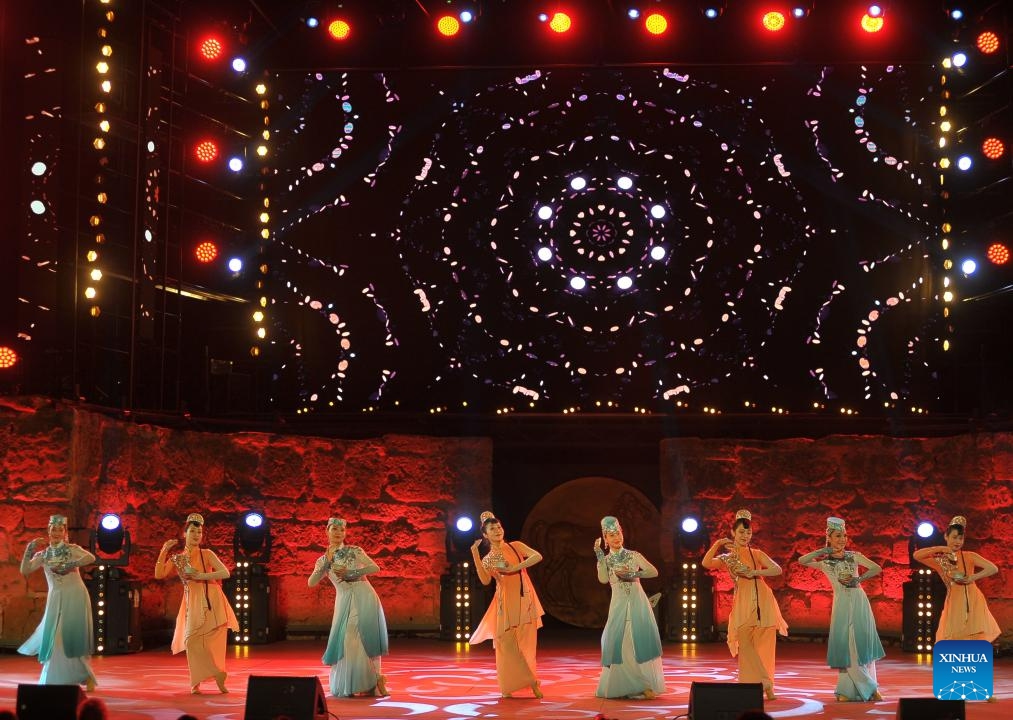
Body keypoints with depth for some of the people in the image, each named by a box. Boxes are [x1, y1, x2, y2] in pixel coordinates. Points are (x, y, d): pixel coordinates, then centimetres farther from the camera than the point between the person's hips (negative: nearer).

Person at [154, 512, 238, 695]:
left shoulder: (207, 554, 5)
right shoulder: (177, 558, 12)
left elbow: (225, 573, -5)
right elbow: (159, 574, 0)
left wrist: (201, 576, -12)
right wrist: (164, 551, -1)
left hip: (213, 601, -2)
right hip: (193, 603, 2)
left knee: (212, 641, -5)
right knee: (192, 640, -7)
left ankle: (217, 675, 4)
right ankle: (196, 682, 1)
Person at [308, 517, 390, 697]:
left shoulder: (354, 551, 5)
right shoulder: (323, 560, 13)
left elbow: (375, 568, -5)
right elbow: (311, 583, -2)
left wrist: (350, 573, -11)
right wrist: (327, 561, -7)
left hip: (364, 597, -2)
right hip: (344, 601, 2)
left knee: (366, 638, -7)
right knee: (347, 640, -6)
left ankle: (373, 682, 2)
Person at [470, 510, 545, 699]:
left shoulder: (516, 546, 6)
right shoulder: (487, 559, 8)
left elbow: (537, 556, -9)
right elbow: (485, 580, -12)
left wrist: (515, 568, -16)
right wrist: (475, 554, -13)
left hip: (524, 601, 0)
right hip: (506, 604, 0)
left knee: (525, 644, 1)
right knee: (507, 644, -5)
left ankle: (527, 684, 8)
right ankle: (509, 686, 2)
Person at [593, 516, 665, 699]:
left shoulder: (634, 556, 6)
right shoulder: (605, 560, 9)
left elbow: (654, 571, -4)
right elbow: (603, 579, -10)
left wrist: (632, 575, -14)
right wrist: (599, 555, -10)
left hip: (638, 603, -1)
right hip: (619, 605, 1)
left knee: (640, 642, -8)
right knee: (617, 643, -5)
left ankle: (645, 685, -5)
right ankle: (619, 686, 4)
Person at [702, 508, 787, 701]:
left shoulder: (756, 554, 14)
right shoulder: (727, 558, 13)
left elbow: (777, 570, 0)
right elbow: (706, 563, -7)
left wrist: (754, 572, -9)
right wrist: (717, 544, -3)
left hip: (763, 602, 0)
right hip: (743, 604, 0)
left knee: (764, 646, 0)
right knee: (745, 643, -14)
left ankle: (767, 687, 8)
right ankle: (765, 684, -11)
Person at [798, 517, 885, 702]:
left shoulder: (854, 556, 7)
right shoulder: (824, 561, 3)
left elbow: (877, 569, 3)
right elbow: (802, 560, -12)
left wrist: (859, 579, -9)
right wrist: (823, 551, -12)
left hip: (859, 602, 1)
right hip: (842, 604, -1)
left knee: (863, 644, 1)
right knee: (845, 647, -2)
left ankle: (869, 689, 7)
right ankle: (847, 691, 3)